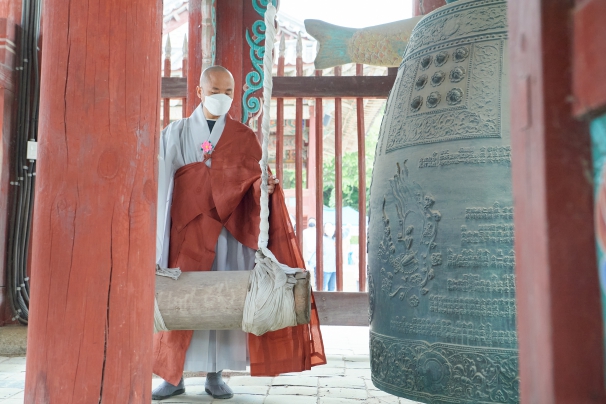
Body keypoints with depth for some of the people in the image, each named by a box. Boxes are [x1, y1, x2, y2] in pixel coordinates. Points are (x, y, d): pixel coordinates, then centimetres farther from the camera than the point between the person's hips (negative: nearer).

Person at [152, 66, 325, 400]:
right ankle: (173, 376, 11)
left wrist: (264, 186, -22)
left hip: (228, 231, 1)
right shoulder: (176, 133, 9)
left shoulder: (243, 137, 10)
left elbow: (253, 179, 2)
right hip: (186, 230, 0)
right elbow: (163, 180, 1)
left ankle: (215, 375, 12)